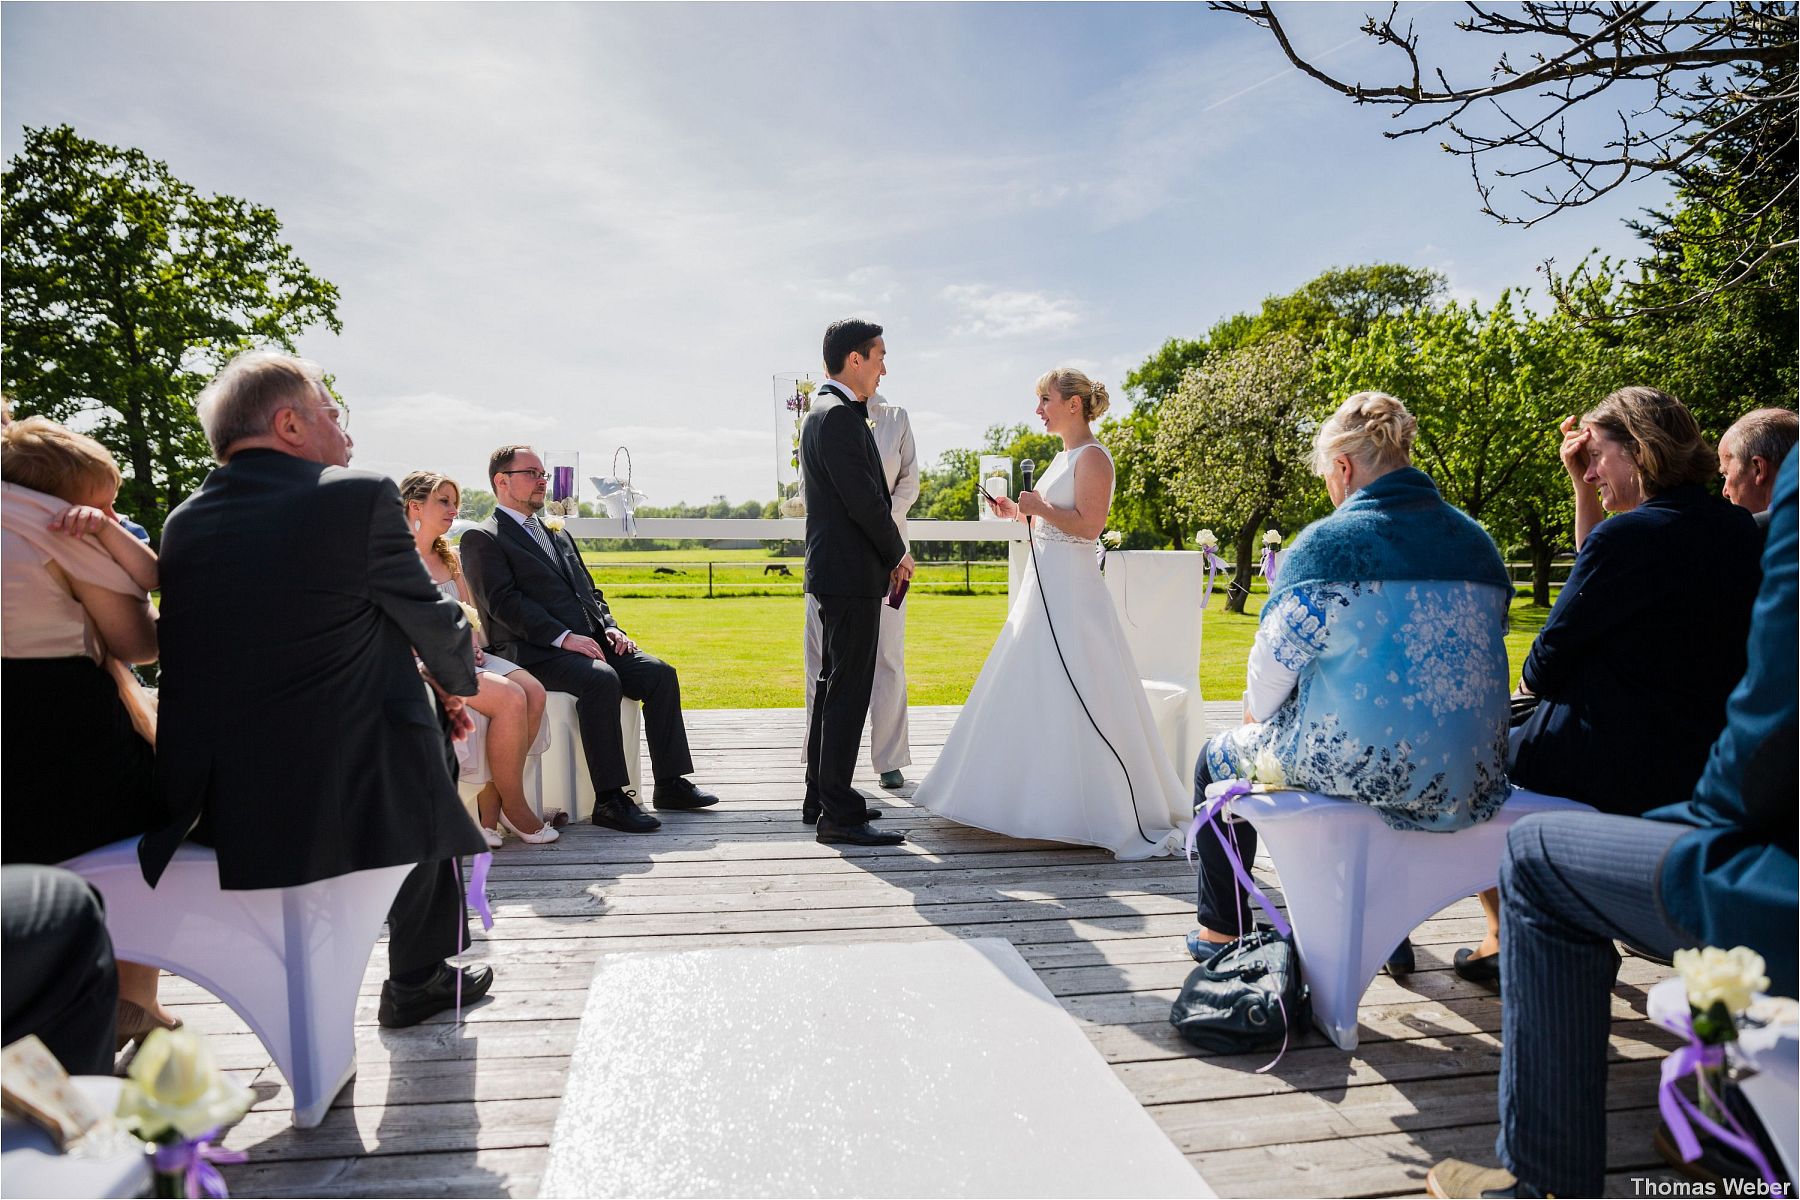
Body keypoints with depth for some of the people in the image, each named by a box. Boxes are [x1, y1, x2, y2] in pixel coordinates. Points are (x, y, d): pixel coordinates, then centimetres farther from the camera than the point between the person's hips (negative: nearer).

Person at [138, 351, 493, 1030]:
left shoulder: (182, 522, 7)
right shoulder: (360, 496, -10)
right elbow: (429, 618, -1)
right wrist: (458, 684, 19)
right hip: (336, 804, -6)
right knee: (426, 765, 25)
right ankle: (416, 982, 32)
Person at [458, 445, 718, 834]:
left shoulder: (557, 534, 27)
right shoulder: (481, 539, 2)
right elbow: (504, 602, -11)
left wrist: (609, 626, 5)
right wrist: (563, 637, -21)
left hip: (591, 641, 8)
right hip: (535, 652, -7)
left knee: (660, 673, -12)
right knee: (601, 679, -34)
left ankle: (670, 783, -7)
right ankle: (608, 800, -29)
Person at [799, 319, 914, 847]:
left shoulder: (825, 411, 17)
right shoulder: (838, 416, -15)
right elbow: (865, 501, -20)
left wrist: (888, 555, 10)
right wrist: (898, 555, -6)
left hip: (834, 570, 11)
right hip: (851, 572, -11)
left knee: (831, 685, 16)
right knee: (849, 691, -7)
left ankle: (820, 797, 26)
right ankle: (839, 815, -1)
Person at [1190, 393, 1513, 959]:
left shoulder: (1326, 542, -14)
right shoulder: (1479, 542, 6)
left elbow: (1275, 660, -10)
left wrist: (1256, 715, 12)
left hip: (1352, 764, -7)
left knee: (1218, 759, 20)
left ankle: (1225, 932, 31)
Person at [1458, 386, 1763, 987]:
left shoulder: (1630, 533, -21)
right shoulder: (1738, 530, 5)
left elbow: (1548, 664, -14)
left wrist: (1530, 678, 8)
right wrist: (1583, 486, 12)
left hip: (1619, 771, -8)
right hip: (1705, 764, 8)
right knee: (1525, 727, 31)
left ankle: (1505, 940, 23)